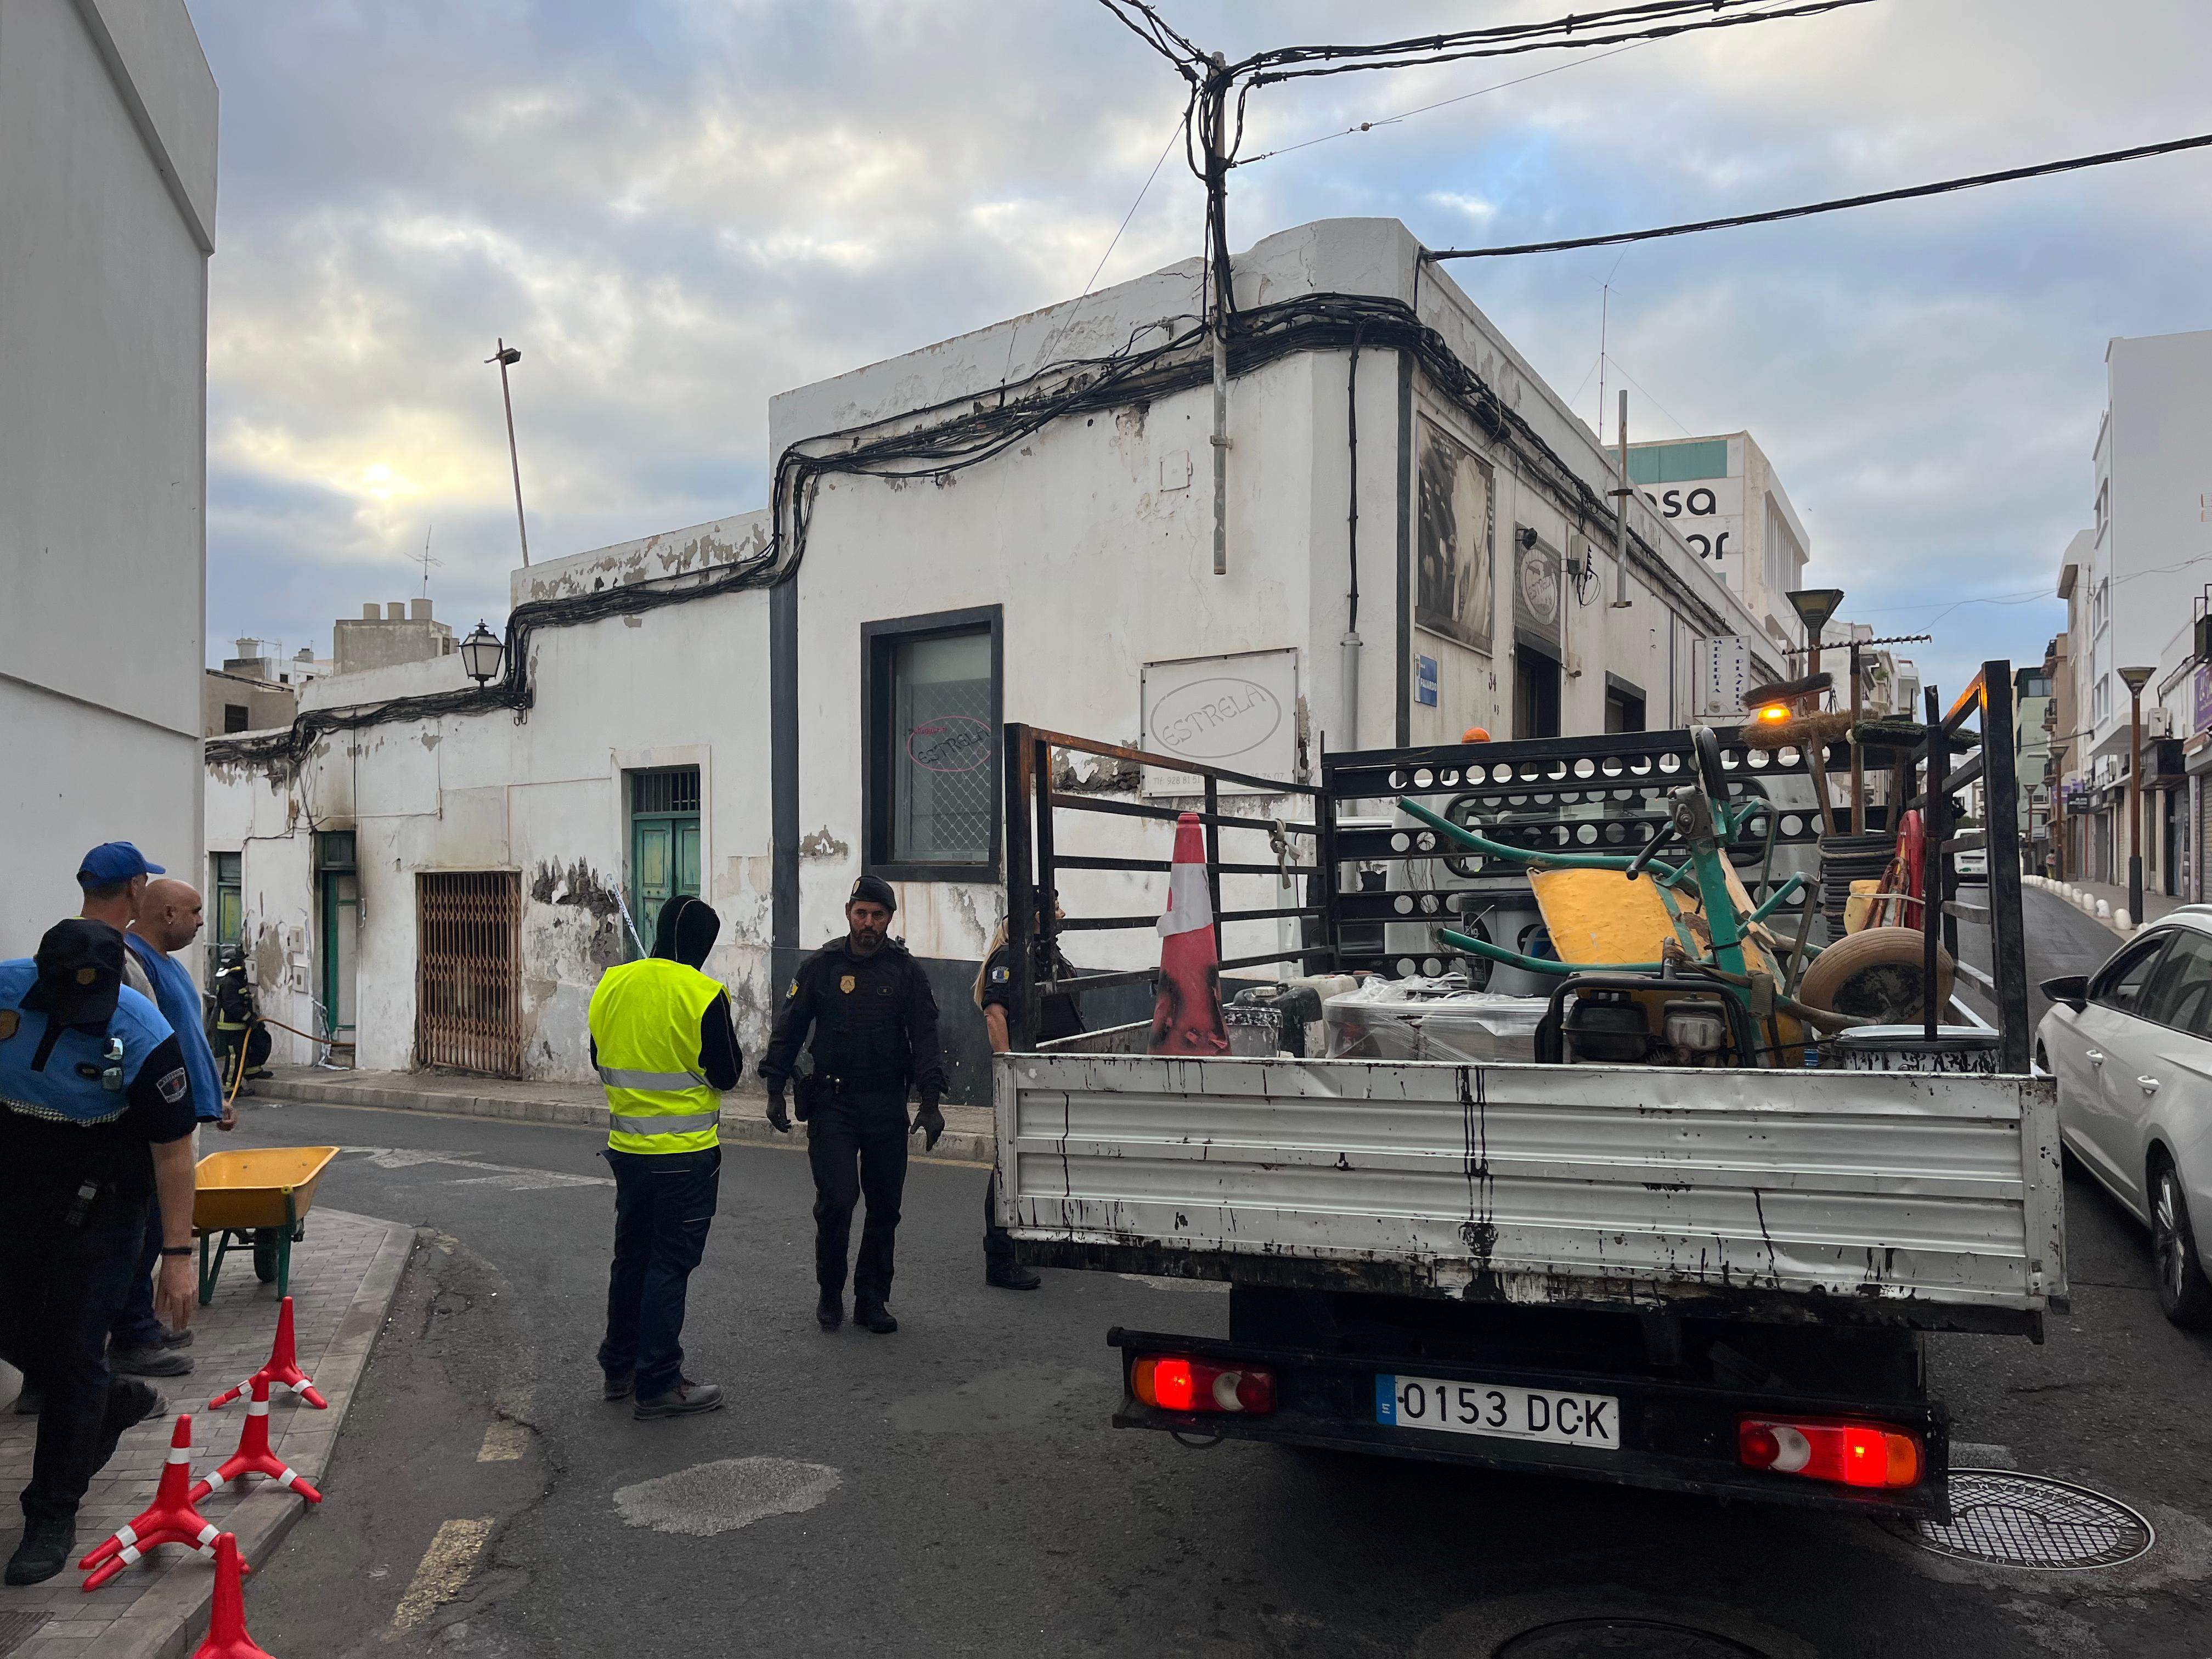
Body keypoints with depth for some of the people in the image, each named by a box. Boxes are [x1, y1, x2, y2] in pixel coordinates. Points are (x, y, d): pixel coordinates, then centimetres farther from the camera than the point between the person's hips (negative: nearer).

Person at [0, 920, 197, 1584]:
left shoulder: (143, 1037, -25)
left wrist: (178, 1253, -18)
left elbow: (172, 1149, -19)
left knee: (72, 1350, -2)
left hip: (98, 1203, -5)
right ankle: (120, 1402, 40)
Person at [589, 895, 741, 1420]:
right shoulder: (703, 995, -18)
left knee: (631, 1255, 19)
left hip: (627, 1147, 6)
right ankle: (657, 1385, 8)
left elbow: (600, 1061, 11)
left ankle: (620, 1367, 30)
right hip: (685, 1154, -6)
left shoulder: (611, 985, 0)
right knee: (670, 1264, 3)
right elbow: (727, 1075, -11)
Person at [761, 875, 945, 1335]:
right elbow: (788, 1031, 7)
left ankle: (872, 1301, 20)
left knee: (884, 1207, 6)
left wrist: (929, 1102, -4)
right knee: (837, 1200, -10)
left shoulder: (907, 972, 4)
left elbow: (924, 1039, 3)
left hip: (887, 1107, 2)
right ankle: (830, 1293, 12)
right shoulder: (820, 967, 3)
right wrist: (776, 1091, 2)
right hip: (832, 1103, -1)